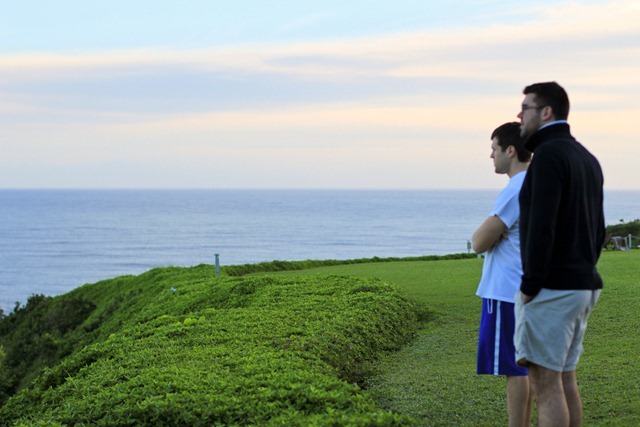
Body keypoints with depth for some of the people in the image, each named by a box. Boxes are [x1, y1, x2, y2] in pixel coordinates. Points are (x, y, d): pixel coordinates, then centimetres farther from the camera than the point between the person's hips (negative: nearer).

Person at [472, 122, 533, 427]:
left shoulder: (516, 189, -17)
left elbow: (479, 243, -15)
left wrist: (489, 234, 2)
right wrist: (495, 233, 3)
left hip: (507, 293, -10)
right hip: (527, 290, 10)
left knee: (513, 368, -5)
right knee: (524, 367, 13)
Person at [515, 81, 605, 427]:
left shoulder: (548, 154, -13)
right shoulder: (587, 159, 17)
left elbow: (541, 226, -21)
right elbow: (597, 230, 19)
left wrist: (530, 286, -17)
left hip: (551, 290, -9)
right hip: (583, 286, 9)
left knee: (544, 381, -6)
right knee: (564, 377, 13)